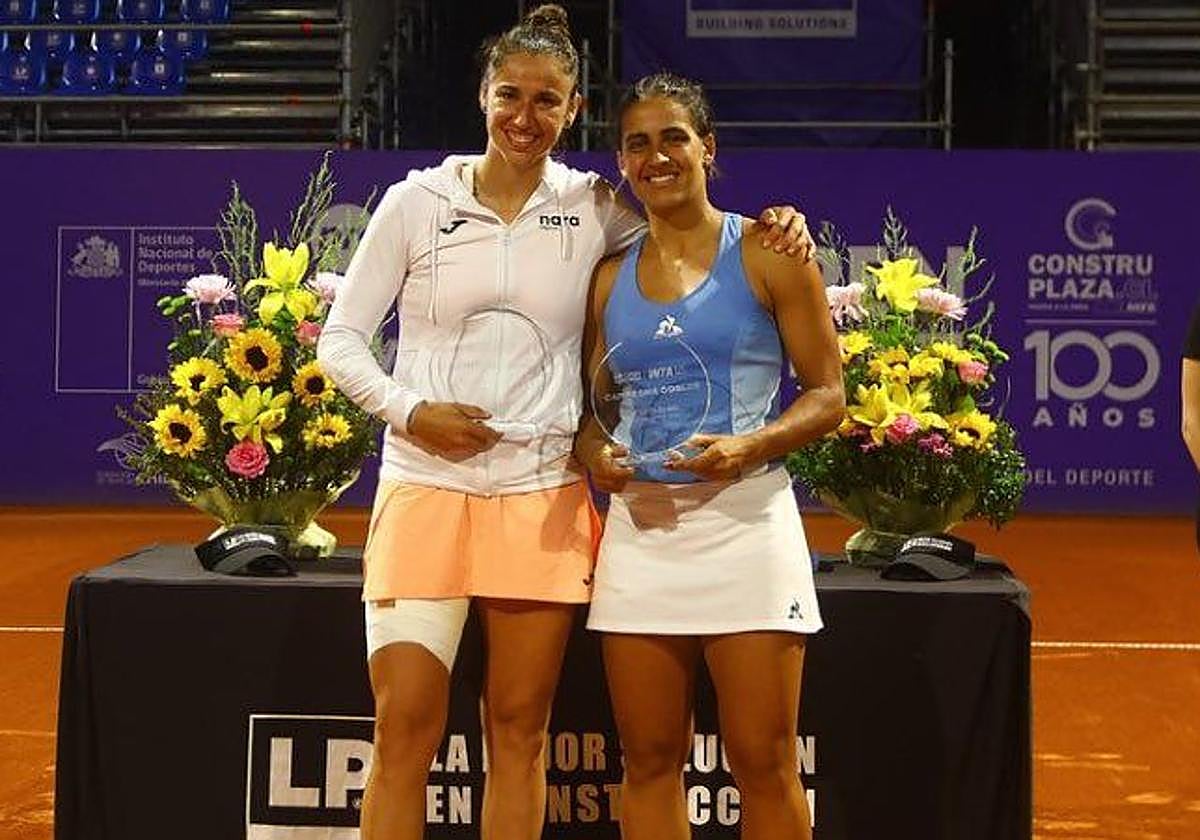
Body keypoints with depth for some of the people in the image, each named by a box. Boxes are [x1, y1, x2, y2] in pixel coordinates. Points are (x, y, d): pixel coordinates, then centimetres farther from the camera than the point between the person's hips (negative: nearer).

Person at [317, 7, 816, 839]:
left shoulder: (594, 209, 5)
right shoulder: (416, 201, 3)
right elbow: (340, 338, 7)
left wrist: (775, 223, -3)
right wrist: (411, 412, -9)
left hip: (541, 497, 1)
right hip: (425, 485, -1)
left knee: (519, 732, 6)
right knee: (405, 730, -3)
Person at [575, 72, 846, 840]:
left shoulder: (768, 253, 1)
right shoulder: (610, 278, 12)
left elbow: (828, 396, -1)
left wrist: (748, 446, -18)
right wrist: (597, 454, -4)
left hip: (744, 517, -4)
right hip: (641, 525, 4)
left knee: (764, 763, -2)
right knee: (650, 762, 7)